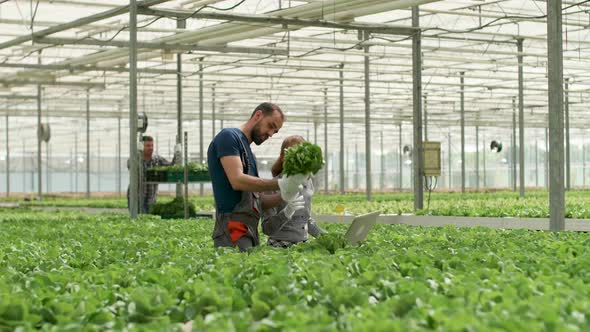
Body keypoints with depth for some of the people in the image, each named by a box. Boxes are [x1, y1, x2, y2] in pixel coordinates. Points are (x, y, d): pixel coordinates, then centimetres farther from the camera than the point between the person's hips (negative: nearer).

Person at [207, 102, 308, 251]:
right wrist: (280, 184, -18)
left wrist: (283, 196, 1)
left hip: (249, 231, 8)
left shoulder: (247, 151, 24)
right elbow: (237, 180, -16)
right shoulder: (229, 136, -2)